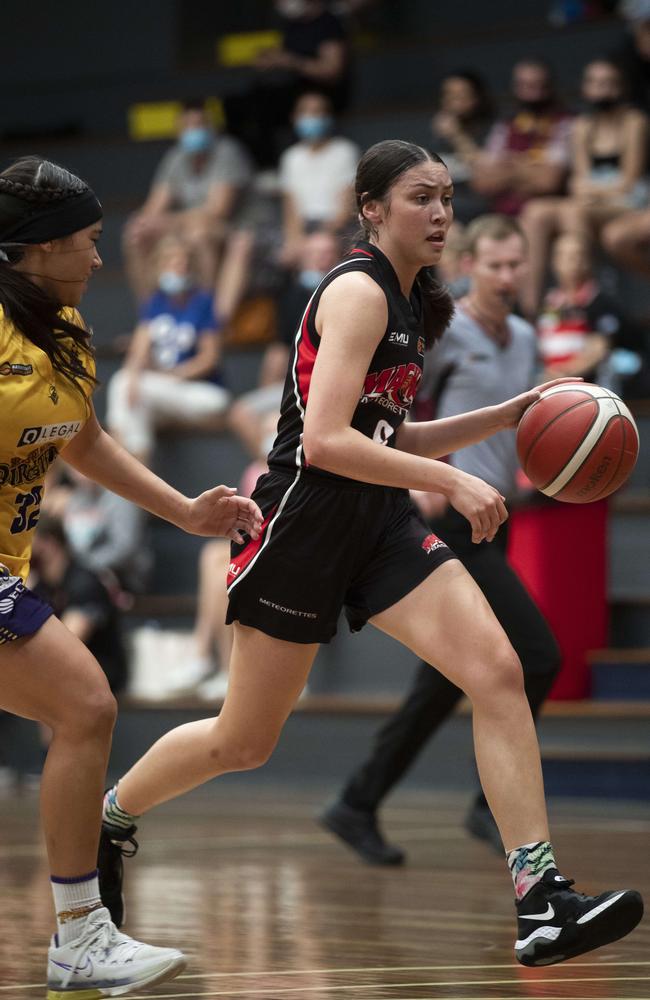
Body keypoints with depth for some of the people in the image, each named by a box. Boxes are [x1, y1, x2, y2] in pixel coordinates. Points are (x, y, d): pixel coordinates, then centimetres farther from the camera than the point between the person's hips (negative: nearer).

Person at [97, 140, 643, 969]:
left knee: (498, 671, -13)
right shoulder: (357, 292, -14)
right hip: (305, 524, -7)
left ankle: (541, 905, -18)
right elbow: (325, 441, -24)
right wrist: (451, 482, -23)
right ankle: (106, 817, 33)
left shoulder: (409, 302, 14)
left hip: (380, 526, 8)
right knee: (244, 742, 4)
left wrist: (506, 416, 13)